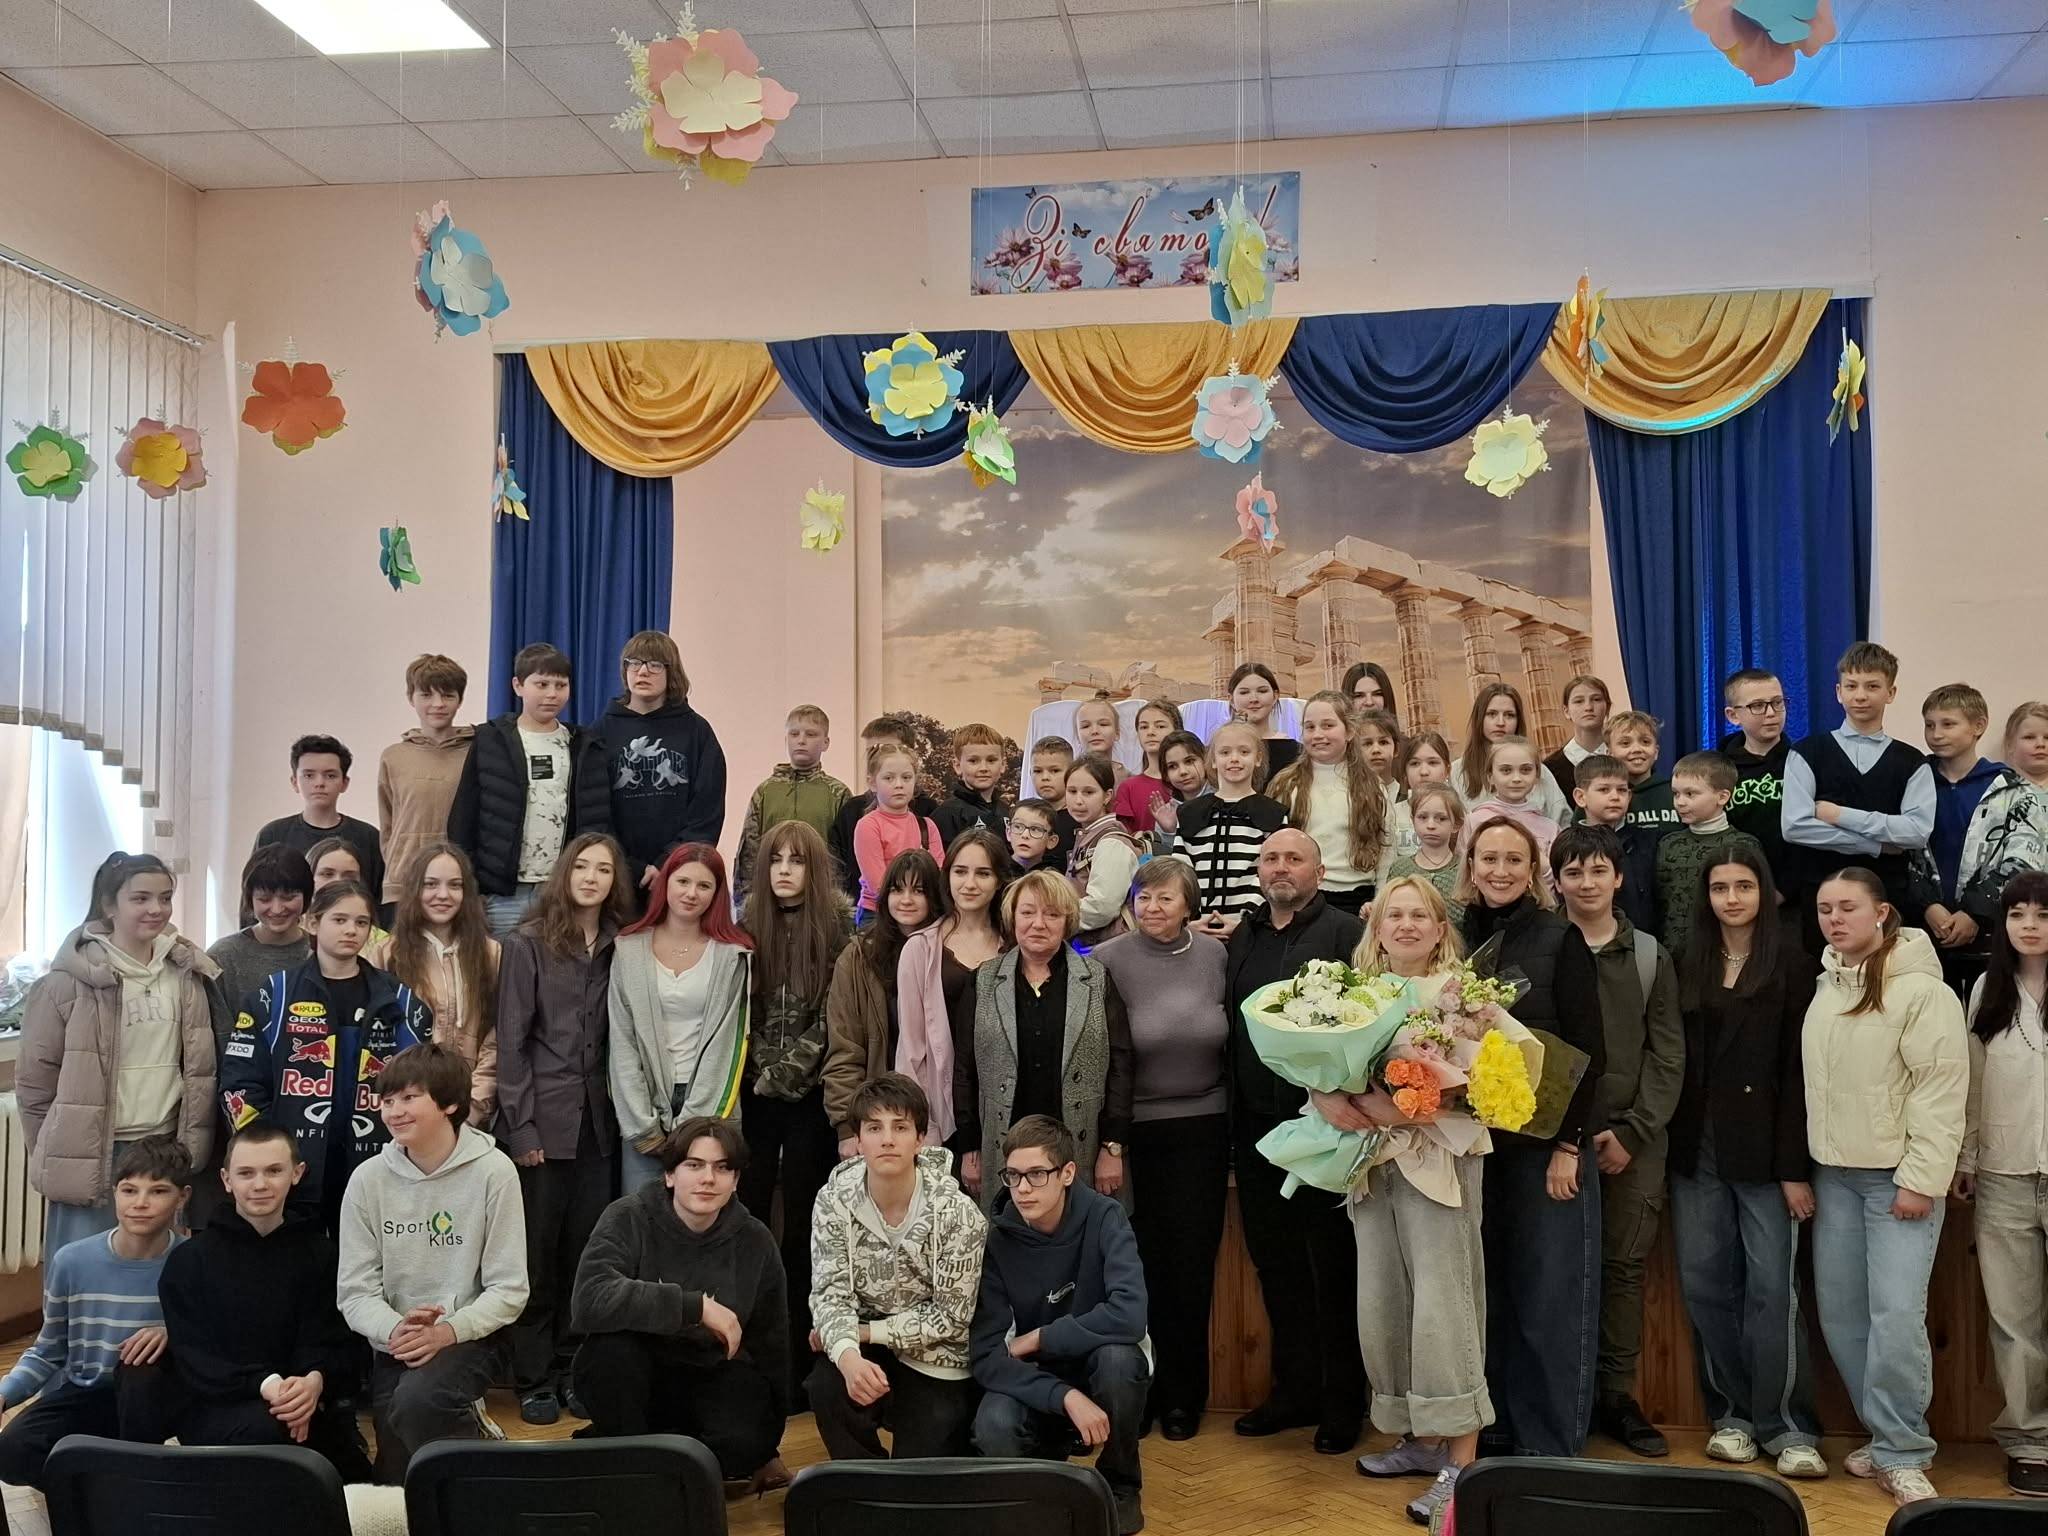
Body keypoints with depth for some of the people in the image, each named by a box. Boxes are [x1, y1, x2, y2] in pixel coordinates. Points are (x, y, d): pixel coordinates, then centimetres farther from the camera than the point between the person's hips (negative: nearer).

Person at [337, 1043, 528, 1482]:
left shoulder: (492, 1171, -8)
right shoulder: (369, 1178, 0)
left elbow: (509, 1290, -8)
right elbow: (354, 1290, -1)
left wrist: (446, 1332, -23)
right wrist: (395, 1330, -21)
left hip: (469, 1336, -2)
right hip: (393, 1343, 2)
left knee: (416, 1400, -31)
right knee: (396, 1471, -18)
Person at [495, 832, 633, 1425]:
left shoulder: (619, 949, 6)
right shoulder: (528, 944, -2)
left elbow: (620, 1037, 7)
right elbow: (511, 1040, -5)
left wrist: (623, 1109, -1)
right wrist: (520, 1127, -9)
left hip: (597, 1121, 3)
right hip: (541, 1122, -3)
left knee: (585, 1248, 6)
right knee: (537, 1250, 3)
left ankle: (573, 1370, 18)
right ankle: (534, 1380, 13)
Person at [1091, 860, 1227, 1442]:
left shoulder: (1214, 955, 1)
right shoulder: (1108, 961, -8)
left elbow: (1232, 1040, 10)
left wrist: (1233, 1117, 7)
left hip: (1203, 1128, 2)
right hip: (1136, 1131, -2)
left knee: (1193, 1263, 8)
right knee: (1142, 1263, 5)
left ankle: (1184, 1394, 22)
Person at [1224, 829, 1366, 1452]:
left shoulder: (1345, 933, -5)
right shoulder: (1241, 938, 13)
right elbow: (1228, 1024, 15)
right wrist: (1233, 1119, 10)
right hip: (1257, 1128, 6)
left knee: (1334, 1266, 3)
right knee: (1275, 1262, 14)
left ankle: (1343, 1400, 16)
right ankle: (1295, 1387, 26)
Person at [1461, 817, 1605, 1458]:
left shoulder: (1561, 940, -4)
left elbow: (1587, 1052, -6)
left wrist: (1568, 1145, -11)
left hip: (1546, 1142, -3)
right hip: (1474, 1142, 4)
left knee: (1550, 1301, 2)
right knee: (1487, 1296, 10)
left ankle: (1552, 1448, 13)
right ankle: (1493, 1434, 22)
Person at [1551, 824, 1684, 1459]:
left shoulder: (1650, 956, 8)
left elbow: (1667, 1055, 4)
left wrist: (1631, 1132, -6)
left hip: (1633, 1140, 2)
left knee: (1625, 1266, 4)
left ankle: (1616, 1396, 16)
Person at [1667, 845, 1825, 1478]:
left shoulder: (1793, 965, -1)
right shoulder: (1686, 962, 9)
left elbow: (1798, 1071, -6)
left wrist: (1796, 1166, -10)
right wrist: (1670, 1140, -2)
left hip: (1762, 1147, -3)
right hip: (1695, 1146, 4)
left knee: (1771, 1287, -3)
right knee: (1705, 1283, 5)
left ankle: (1788, 1427, 8)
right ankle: (1731, 1414, 18)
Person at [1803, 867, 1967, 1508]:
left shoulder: (1921, 988, -12)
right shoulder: (1825, 986, 8)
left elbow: (1942, 1088, -15)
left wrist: (1921, 1180, -18)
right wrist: (1800, 1169, 11)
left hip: (1897, 1175, -6)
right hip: (1833, 1173, 7)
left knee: (1896, 1315, -11)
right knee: (1840, 1312, 8)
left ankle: (1901, 1454, 3)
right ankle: (1887, 1436, 23)